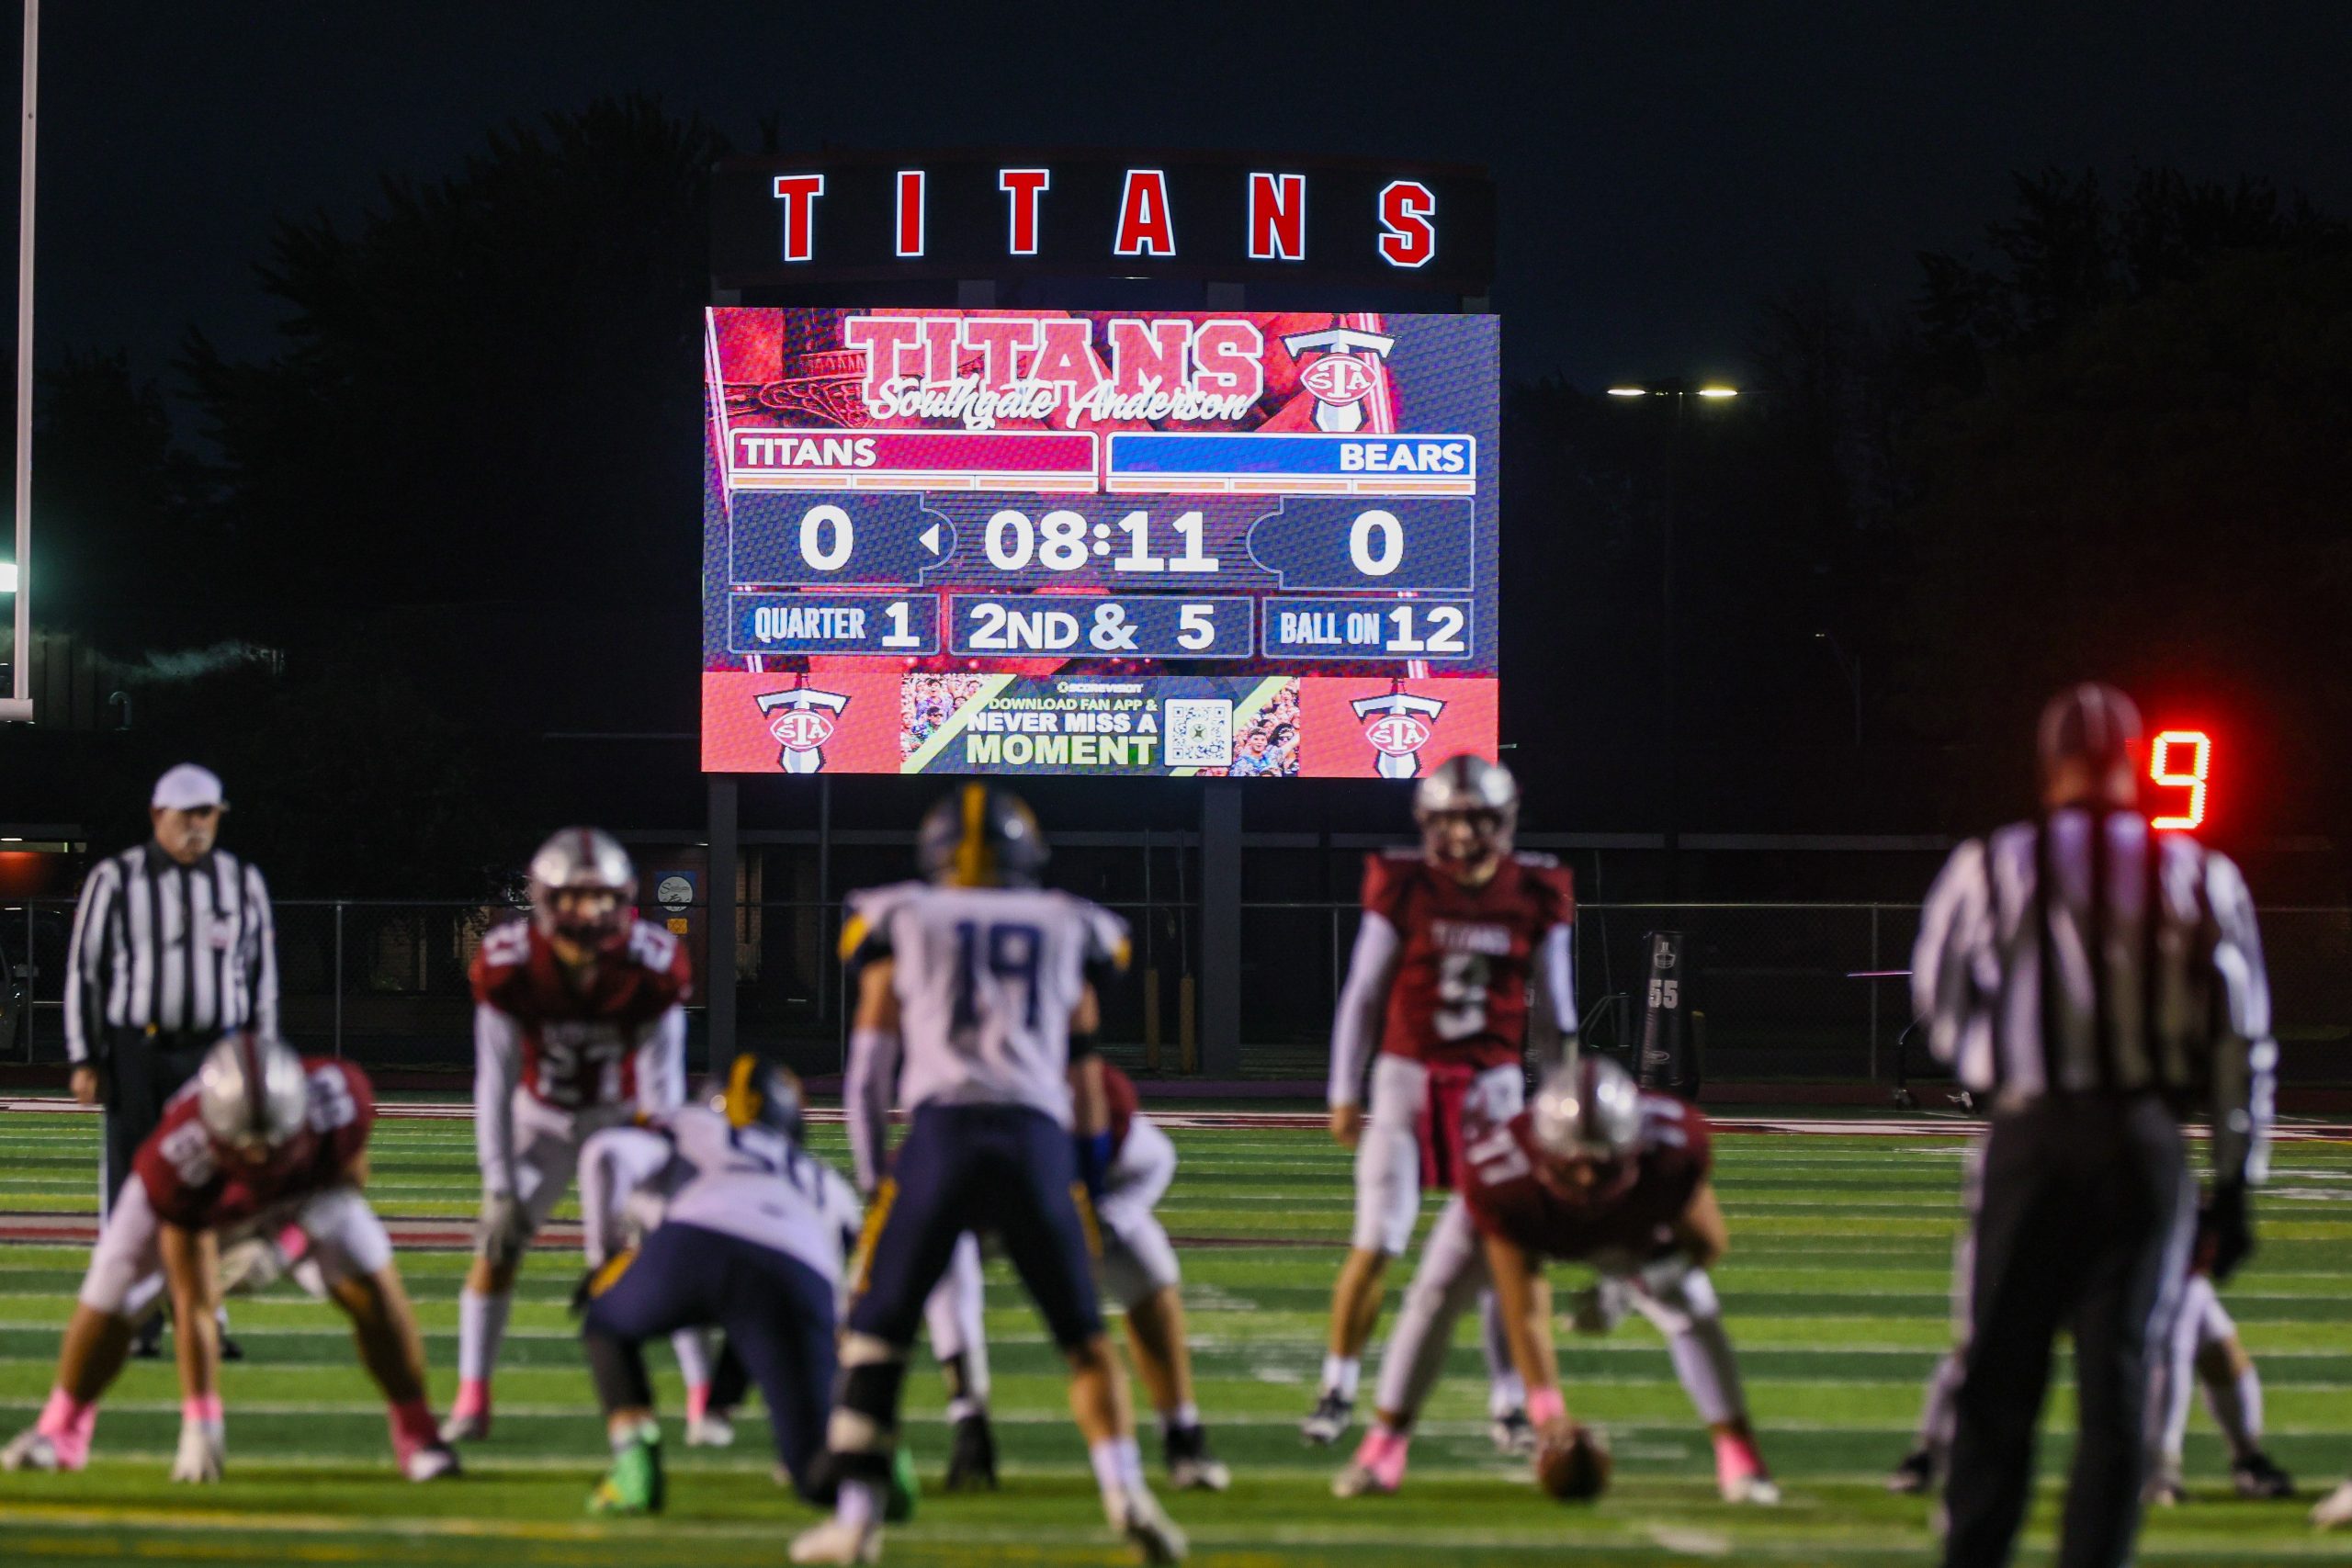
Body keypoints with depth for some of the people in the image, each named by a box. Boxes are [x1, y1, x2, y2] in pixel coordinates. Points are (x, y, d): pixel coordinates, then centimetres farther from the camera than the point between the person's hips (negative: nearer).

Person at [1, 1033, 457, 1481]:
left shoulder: (340, 1100, -41)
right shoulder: (178, 1160, -44)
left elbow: (350, 1175, -14)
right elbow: (193, 1307, -37)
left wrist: (288, 1242, -29)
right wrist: (199, 1423, -37)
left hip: (306, 1190, 1)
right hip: (200, 1201, -1)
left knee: (371, 1286, -17)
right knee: (110, 1299, -9)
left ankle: (416, 1437, 2)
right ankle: (61, 1430, 21)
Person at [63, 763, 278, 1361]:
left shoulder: (242, 882, 8)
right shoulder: (115, 880, 1)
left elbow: (262, 974, 13)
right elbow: (84, 969, 3)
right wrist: (84, 1059, -1)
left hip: (213, 1052, 1)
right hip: (135, 1048, -1)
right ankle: (135, 1318, 5)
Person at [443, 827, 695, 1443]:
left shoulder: (652, 968, -28)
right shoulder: (509, 967, -27)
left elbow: (662, 1086, -22)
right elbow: (495, 1085, -22)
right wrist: (501, 1190, -25)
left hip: (623, 1115, 0)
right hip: (542, 1117, 0)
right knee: (496, 1246, -11)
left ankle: (704, 1399, -1)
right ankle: (471, 1401, -1)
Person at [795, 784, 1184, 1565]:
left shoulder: (900, 922, 17)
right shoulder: (1066, 930, 21)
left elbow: (871, 1058, 16)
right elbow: (1082, 1067, 25)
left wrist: (874, 1169, 22)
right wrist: (1090, 1169, 32)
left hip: (940, 1130, -1)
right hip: (1038, 1138, 1)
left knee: (877, 1328, 9)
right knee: (1081, 1333, 11)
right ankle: (1124, 1488, -9)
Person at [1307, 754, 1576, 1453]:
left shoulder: (1535, 896, -2)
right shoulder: (1404, 890, -6)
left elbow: (1555, 1004, 8)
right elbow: (1362, 995, 0)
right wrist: (1345, 1095, 0)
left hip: (1492, 1084, 1)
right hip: (1408, 1079, -1)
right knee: (1373, 1248, -5)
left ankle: (1510, 1404, 10)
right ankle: (1338, 1390, 9)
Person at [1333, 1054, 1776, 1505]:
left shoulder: (1673, 1147, -41)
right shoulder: (1500, 1176, -44)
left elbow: (1708, 1242, -21)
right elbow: (1525, 1311, -38)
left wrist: (1627, 1285, -35)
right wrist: (1547, 1410, -45)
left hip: (1629, 1231, 1)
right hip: (1525, 1224, -1)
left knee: (1692, 1311, -14)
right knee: (1434, 1299, -18)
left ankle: (1739, 1460, 0)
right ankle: (1383, 1447, -6)